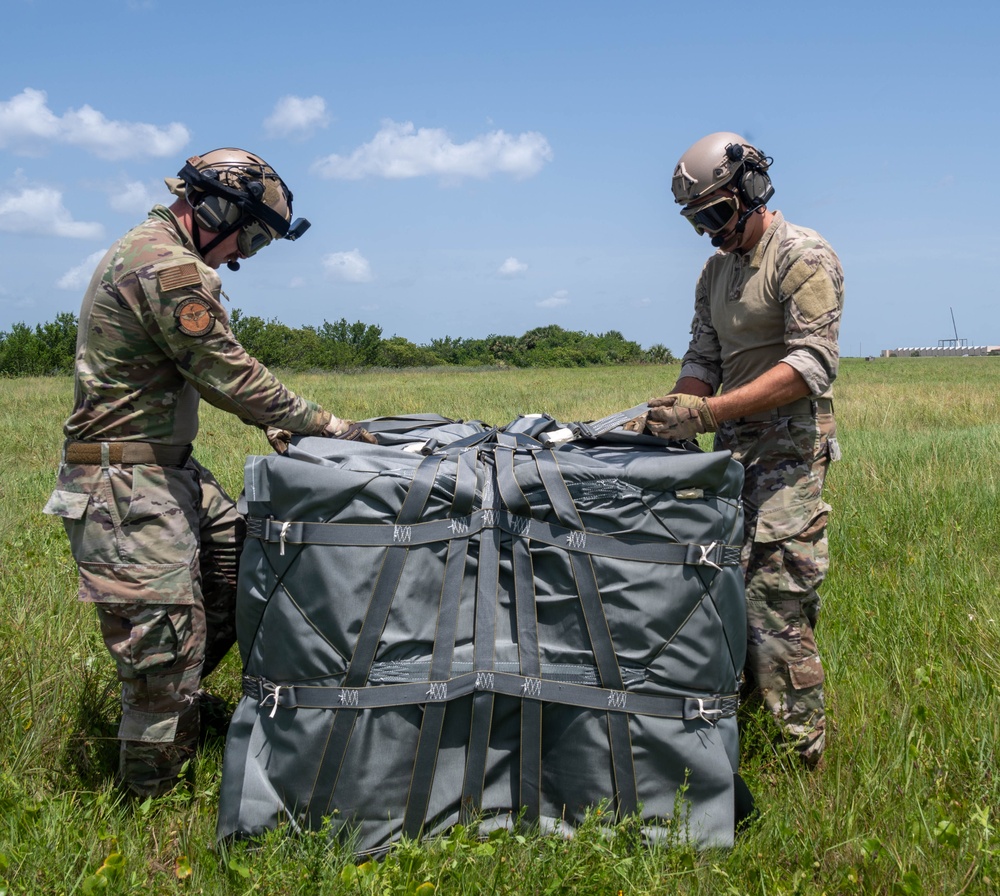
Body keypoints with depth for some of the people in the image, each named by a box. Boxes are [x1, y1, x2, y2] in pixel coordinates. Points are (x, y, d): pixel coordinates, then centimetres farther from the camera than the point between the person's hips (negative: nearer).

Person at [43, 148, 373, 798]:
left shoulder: (150, 251, 14)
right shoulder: (168, 269, -21)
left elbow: (209, 369, 18)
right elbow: (228, 374, -18)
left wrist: (272, 420, 10)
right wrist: (324, 424, -8)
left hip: (170, 470, 11)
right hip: (129, 486, -11)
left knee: (241, 560, 18)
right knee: (166, 637, -4)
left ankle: (177, 698, 34)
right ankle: (153, 792, 12)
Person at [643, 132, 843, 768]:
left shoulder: (804, 257, -8)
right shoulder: (716, 271, 18)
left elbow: (812, 364, -19)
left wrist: (709, 412, -25)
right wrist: (677, 415, -2)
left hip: (789, 450, -8)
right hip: (734, 451, 8)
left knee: (776, 609, -10)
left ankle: (804, 761, -1)